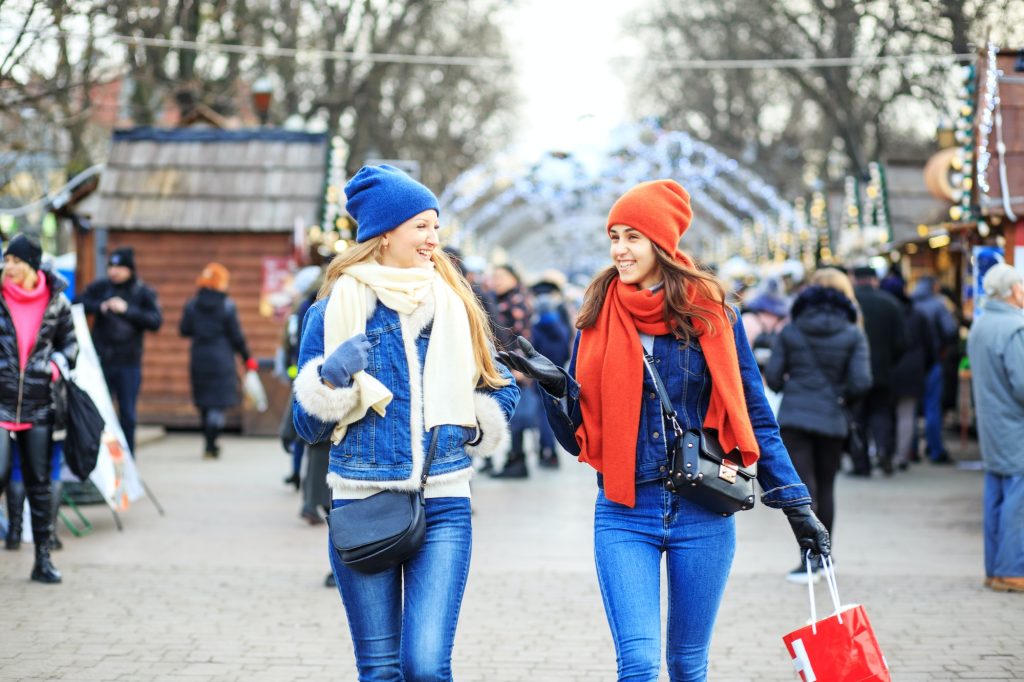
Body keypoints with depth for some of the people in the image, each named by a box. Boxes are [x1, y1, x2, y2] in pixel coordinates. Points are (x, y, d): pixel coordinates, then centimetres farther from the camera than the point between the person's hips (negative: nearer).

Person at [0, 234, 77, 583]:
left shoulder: (56, 302, 2)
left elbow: (70, 342, 15)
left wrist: (57, 363, -3)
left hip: (38, 405, 2)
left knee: (39, 482, 6)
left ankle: (43, 559, 13)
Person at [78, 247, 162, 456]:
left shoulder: (144, 293, 1)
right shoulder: (99, 287, 5)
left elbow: (156, 321, -11)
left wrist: (127, 310, -21)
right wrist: (100, 306, -18)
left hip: (129, 362, -1)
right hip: (100, 360, 1)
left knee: (127, 415, 3)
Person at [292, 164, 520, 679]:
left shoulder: (455, 306, 9)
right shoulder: (334, 311, 2)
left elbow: (501, 391, 21)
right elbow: (308, 427, 4)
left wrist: (467, 429, 4)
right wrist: (330, 379, -14)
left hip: (443, 506, 1)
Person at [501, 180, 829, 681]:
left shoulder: (712, 314, -1)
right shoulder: (598, 318, 3)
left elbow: (753, 415, 5)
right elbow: (579, 435, 5)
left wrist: (796, 505, 3)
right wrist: (555, 386, -15)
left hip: (703, 514, 0)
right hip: (624, 516, 0)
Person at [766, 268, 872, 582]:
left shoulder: (790, 332, 1)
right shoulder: (853, 335, -1)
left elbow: (772, 377, -2)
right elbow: (861, 382, -9)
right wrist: (842, 397, 11)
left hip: (794, 416, -1)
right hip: (832, 420, 1)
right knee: (825, 487, 15)